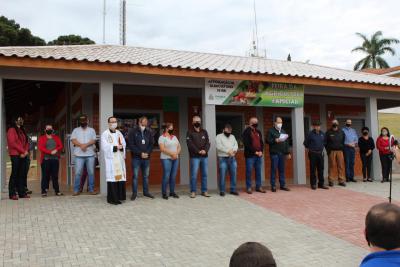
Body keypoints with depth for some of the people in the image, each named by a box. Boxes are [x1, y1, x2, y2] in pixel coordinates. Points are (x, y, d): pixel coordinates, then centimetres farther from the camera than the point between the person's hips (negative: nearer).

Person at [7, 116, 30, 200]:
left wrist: (26, 151, -2)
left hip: (23, 155, 7)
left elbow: (26, 142, 16)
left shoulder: (22, 131, 21)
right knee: (14, 174, -6)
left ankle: (22, 193, 7)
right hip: (15, 155, -7)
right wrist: (23, 151, -11)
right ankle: (12, 194, -3)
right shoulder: (11, 130, -1)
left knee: (22, 174, 5)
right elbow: (12, 143, -11)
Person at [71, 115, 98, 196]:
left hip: (90, 154, 1)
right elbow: (73, 140, 0)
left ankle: (91, 189, 8)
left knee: (91, 172, 2)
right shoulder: (76, 130, 13)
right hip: (79, 155, -1)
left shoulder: (91, 130, 14)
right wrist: (81, 145, -15)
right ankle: (76, 190, 1)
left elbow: (93, 140, 0)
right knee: (78, 173, -4)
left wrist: (86, 145, -15)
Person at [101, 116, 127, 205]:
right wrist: (116, 147, -12)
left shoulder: (119, 133, 16)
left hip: (120, 158, 5)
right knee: (112, 177, -7)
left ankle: (119, 196, 11)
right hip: (110, 159, -5)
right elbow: (105, 147, -11)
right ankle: (112, 198, -2)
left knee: (120, 176, 3)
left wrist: (121, 147, -11)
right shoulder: (105, 134, -1)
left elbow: (124, 144, 11)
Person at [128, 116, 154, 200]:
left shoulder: (149, 132, 7)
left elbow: (152, 144, 7)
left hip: (146, 158, 4)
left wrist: (147, 153, -9)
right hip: (136, 158, -3)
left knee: (146, 176, 11)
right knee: (135, 176, 0)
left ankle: (146, 192, 21)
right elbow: (131, 145, -9)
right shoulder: (133, 132, -4)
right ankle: (134, 193, 8)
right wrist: (140, 153, -15)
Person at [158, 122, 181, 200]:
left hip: (175, 159, 6)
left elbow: (179, 147, 14)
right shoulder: (162, 137, -3)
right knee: (166, 176, -8)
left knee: (173, 176, 6)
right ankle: (164, 193, 1)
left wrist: (176, 154, -5)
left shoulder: (174, 137, 16)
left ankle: (172, 192, 14)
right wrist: (171, 153, -16)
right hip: (166, 159, -6)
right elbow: (162, 149, -14)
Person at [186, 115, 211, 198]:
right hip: (194, 157, -4)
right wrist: (198, 151, -17)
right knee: (194, 174, -4)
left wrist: (205, 150, -12)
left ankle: (204, 191, 15)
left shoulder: (204, 132, 14)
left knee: (205, 174, 7)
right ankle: (193, 191, 4)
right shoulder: (190, 132, 1)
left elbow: (208, 142, 7)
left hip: (205, 156, 4)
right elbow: (190, 144, -9)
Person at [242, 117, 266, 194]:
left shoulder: (258, 132, 17)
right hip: (250, 155, -6)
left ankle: (258, 186, 15)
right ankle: (248, 187, 4)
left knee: (258, 171, 8)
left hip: (259, 155, 6)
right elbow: (246, 144, -12)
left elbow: (261, 142, 17)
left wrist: (261, 151, -1)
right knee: (249, 171, -3)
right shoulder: (246, 131, -4)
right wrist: (254, 152, -14)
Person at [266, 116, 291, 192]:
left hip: (282, 154, 5)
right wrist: (275, 140, -22)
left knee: (282, 170, 7)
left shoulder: (283, 131, 19)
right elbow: (268, 140, -9)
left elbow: (287, 143, 20)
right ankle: (273, 186, 3)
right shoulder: (271, 131, 0)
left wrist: (288, 153, 16)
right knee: (273, 170, -3)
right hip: (274, 153, -5)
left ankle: (282, 185, 14)